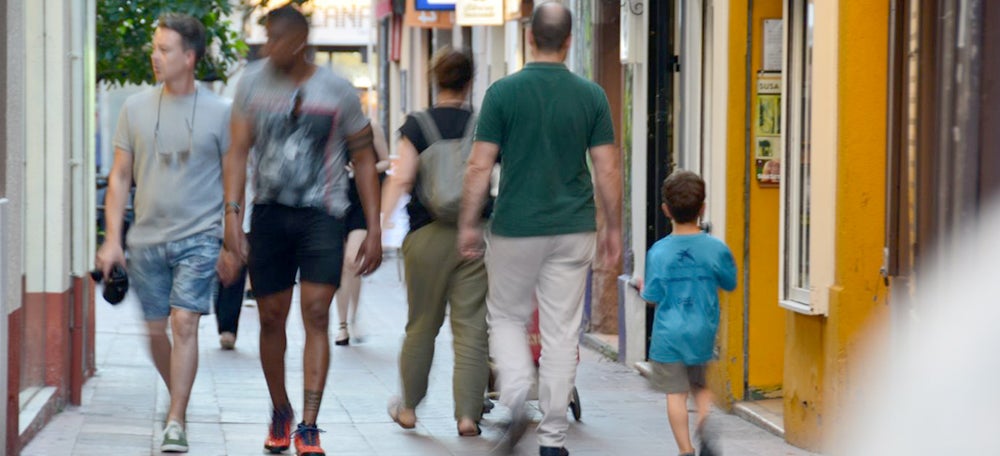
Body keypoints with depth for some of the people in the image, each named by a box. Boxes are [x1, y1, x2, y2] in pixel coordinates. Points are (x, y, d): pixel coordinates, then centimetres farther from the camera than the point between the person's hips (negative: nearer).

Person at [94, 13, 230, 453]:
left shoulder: (218, 112, -2)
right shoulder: (136, 108, 5)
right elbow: (120, 176, 9)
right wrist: (112, 238, 2)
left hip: (198, 238, -3)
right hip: (147, 239, 3)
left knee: (184, 323, -14)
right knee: (156, 329, 9)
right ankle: (177, 398, 33)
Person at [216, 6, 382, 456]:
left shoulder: (338, 91, -1)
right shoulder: (253, 83, 2)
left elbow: (363, 160, 6)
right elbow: (237, 153, 1)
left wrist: (373, 229, 2)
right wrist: (232, 217, -11)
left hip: (322, 214, -2)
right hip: (269, 212, 2)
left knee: (316, 314, -12)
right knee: (271, 318, 7)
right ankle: (279, 412, 29)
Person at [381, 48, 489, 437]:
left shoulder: (417, 125, -2)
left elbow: (402, 177, -11)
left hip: (428, 235, 0)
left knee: (422, 325, 13)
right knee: (471, 328, 1)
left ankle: (408, 408, 25)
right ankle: (468, 414, -6)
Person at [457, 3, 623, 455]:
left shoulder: (503, 92, -6)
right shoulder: (591, 95, -1)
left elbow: (480, 166, -7)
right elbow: (608, 170, -1)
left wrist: (469, 223, 3)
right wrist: (613, 229, 9)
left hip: (515, 227, -1)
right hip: (573, 230, 1)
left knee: (507, 316, 17)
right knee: (561, 333, 6)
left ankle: (516, 400, -7)